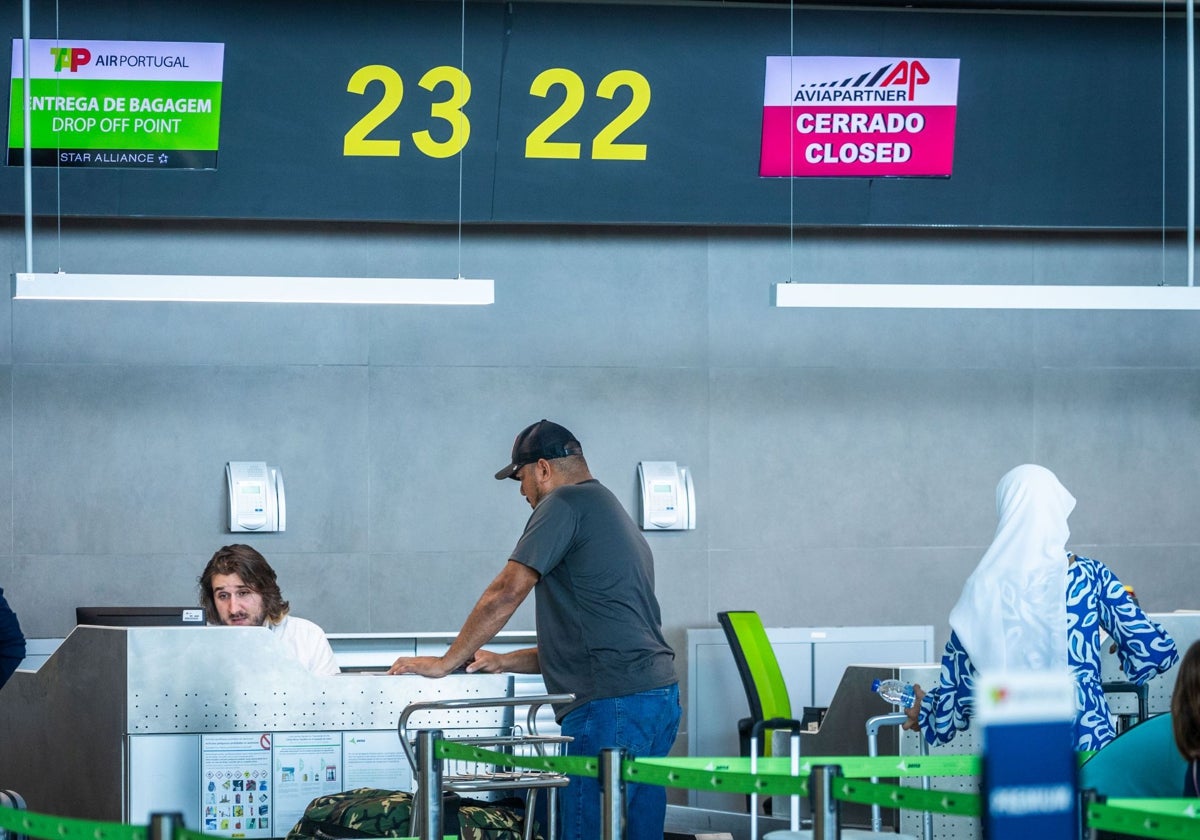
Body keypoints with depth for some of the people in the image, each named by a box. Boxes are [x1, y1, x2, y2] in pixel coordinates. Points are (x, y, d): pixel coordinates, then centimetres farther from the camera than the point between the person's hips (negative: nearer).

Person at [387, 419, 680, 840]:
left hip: (612, 704, -10)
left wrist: (447, 662, 1)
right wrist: (503, 662, 26)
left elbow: (507, 592, -8)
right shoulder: (616, 515, 28)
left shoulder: (564, 503, -3)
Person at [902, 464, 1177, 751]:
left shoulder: (986, 589, 0)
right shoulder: (1092, 577, 1)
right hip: (1089, 741, 0)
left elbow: (960, 686, 5)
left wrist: (926, 711, 25)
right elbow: (1155, 651, 1)